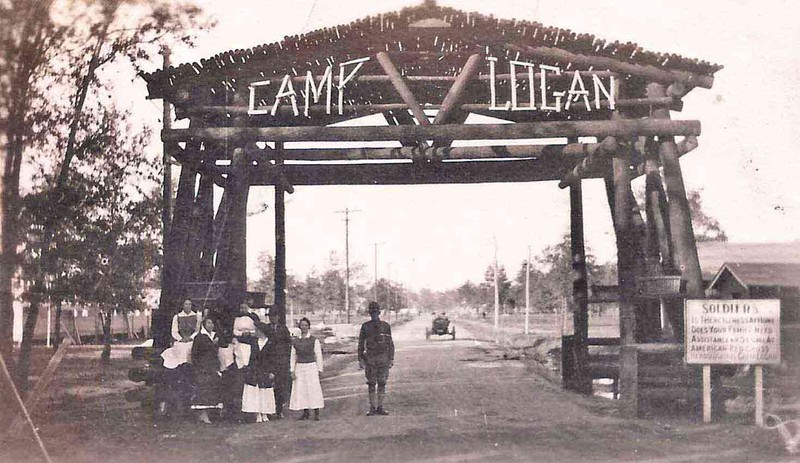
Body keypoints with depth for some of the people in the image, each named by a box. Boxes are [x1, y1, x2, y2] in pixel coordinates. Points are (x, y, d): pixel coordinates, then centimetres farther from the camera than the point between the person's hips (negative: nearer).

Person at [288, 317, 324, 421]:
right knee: (301, 390, 2)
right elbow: (293, 356, 11)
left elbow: (318, 356, 0)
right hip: (299, 368, 3)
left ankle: (316, 413, 1)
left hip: (311, 367, -3)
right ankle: (305, 412, 12)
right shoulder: (295, 341, 8)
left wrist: (319, 370, -4)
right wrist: (292, 371, 5)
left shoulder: (314, 340, -1)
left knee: (313, 389, -5)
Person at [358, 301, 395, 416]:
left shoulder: (386, 326, 5)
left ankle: (380, 407, 9)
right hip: (370, 358, -1)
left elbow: (390, 343, 8)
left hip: (383, 358, 1)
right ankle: (372, 408, 6)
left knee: (382, 383, 2)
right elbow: (361, 344, 5)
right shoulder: (365, 327, 3)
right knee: (371, 384, 0)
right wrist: (360, 359, -1)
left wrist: (392, 358, 1)